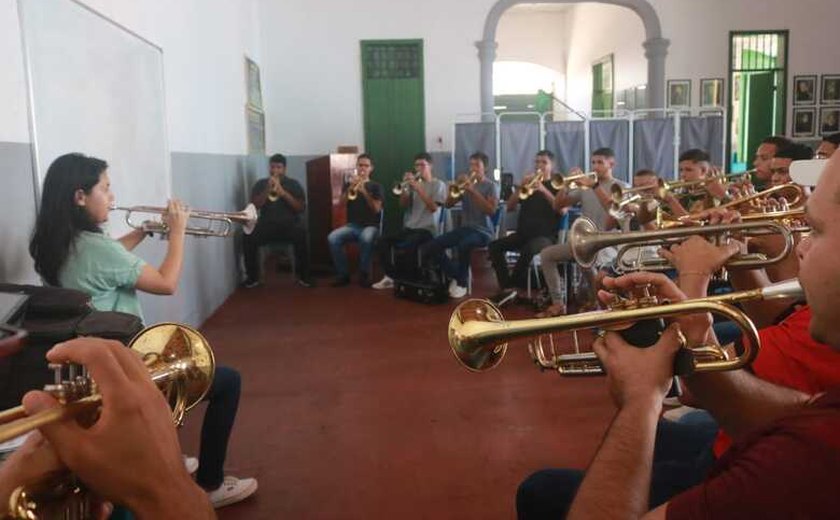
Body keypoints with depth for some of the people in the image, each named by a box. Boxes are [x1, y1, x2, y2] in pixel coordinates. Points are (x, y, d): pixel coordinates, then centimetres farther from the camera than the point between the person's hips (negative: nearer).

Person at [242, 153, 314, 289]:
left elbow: (301, 208, -2)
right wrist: (267, 190, -13)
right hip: (267, 224, 1)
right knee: (248, 236, -28)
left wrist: (283, 193, -13)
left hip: (289, 223, -1)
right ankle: (253, 277, -10)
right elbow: (254, 206, -1)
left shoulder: (293, 184, 9)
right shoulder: (261, 184, 12)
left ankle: (303, 275, -18)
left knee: (301, 235, -35)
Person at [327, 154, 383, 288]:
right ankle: (343, 274, -14)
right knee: (332, 238, -28)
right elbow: (340, 204, 1)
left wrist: (364, 192, -17)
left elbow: (377, 209, -7)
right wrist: (350, 188, -13)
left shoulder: (376, 186, 7)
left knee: (366, 239, -40)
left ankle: (364, 275, -21)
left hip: (370, 226, -3)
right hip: (352, 225, 3)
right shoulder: (348, 184, 15)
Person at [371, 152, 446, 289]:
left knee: (407, 245, -33)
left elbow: (433, 207, -12)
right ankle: (391, 277, -10)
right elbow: (403, 205, 9)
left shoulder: (438, 184, 2)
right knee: (384, 241, -18)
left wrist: (419, 189, -17)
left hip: (427, 229, -5)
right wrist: (405, 187, -7)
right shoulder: (414, 183, 15)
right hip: (409, 227, 6)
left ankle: (410, 280, -16)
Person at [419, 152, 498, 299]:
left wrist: (473, 191, -20)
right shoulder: (466, 183, 14)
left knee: (463, 245, -41)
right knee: (430, 247, -14)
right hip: (464, 228, 6)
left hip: (483, 231, -6)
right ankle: (455, 276, 3)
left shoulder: (491, 186, -1)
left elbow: (491, 210, -17)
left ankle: (462, 283, -18)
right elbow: (448, 204, 7)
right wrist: (456, 186, -8)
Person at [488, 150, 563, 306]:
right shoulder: (527, 183, 17)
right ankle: (507, 287, -22)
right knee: (494, 246, -21)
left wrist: (543, 190, -19)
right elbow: (510, 207, 7)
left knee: (528, 250, -37)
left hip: (545, 235, -4)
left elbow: (562, 210, -11)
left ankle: (510, 287, -20)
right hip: (522, 233, 4)